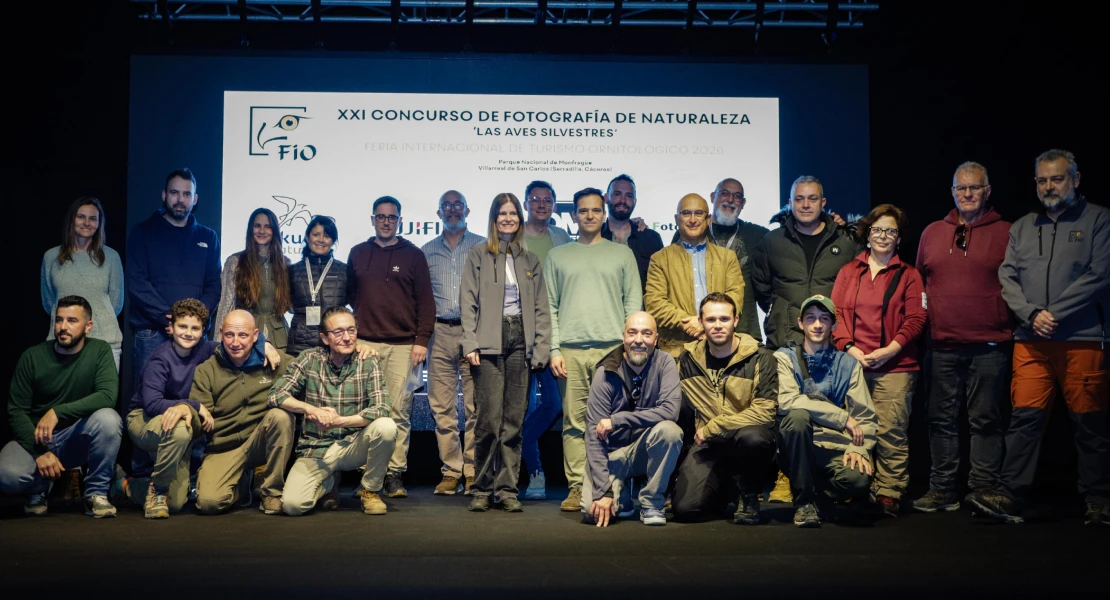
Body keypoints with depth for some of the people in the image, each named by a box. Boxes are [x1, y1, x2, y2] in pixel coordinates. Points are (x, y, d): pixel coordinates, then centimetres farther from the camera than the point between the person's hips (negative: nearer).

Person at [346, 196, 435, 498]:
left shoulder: (413, 255, 8)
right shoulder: (358, 254, 14)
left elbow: (426, 301, 5)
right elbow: (348, 294, 19)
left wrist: (421, 340, -3)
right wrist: (351, 331, 8)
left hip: (403, 345, -1)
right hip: (365, 343, 2)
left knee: (399, 411, -3)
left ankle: (395, 474, 2)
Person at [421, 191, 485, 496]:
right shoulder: (427, 251, 16)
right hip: (440, 333, 2)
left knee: (476, 406, -4)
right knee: (442, 407, 1)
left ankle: (473, 471, 3)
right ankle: (451, 471, 9)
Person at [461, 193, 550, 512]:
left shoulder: (530, 260, 16)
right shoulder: (478, 255, 9)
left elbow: (541, 308, 13)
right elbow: (468, 302, 3)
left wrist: (541, 349, 3)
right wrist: (471, 344, -7)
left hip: (520, 340, 2)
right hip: (489, 342, -2)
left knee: (514, 421, 2)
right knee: (489, 420, -7)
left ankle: (507, 489, 8)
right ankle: (482, 489, 5)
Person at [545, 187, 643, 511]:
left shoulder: (622, 254, 14)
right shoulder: (558, 256, 15)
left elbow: (634, 303, 10)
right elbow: (550, 307, 11)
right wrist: (554, 350, 0)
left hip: (612, 348, 0)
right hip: (571, 350, 1)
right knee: (574, 421, -1)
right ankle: (576, 487, 4)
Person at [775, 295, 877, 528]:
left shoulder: (848, 364, 9)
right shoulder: (784, 358, 2)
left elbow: (865, 415, 3)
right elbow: (787, 401, -16)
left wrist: (858, 448, -17)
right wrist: (842, 417, -16)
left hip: (834, 449, 1)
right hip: (797, 449, -1)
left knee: (858, 479, -30)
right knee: (799, 415, -32)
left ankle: (820, 497, 8)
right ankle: (804, 500, -15)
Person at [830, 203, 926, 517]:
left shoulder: (908, 275, 11)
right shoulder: (849, 271, 17)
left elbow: (916, 318, 2)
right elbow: (837, 312, 9)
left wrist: (889, 350, -11)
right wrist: (849, 347, -6)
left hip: (895, 365, -2)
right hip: (853, 363, 2)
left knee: (891, 431, -8)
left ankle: (889, 493, -2)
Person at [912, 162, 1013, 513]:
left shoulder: (1006, 234, 4)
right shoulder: (932, 233, 13)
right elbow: (919, 282, 20)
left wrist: (1008, 325, -4)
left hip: (990, 346, -3)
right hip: (942, 345, 3)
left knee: (986, 420, 2)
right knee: (941, 419, 7)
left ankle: (983, 491, 11)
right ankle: (942, 490, 16)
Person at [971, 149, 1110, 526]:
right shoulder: (1022, 227, 17)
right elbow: (1007, 277, 10)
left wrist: (1054, 315, -11)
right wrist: (1032, 314, -7)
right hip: (1031, 341, 3)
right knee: (1025, 417, -2)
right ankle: (1010, 496, -3)